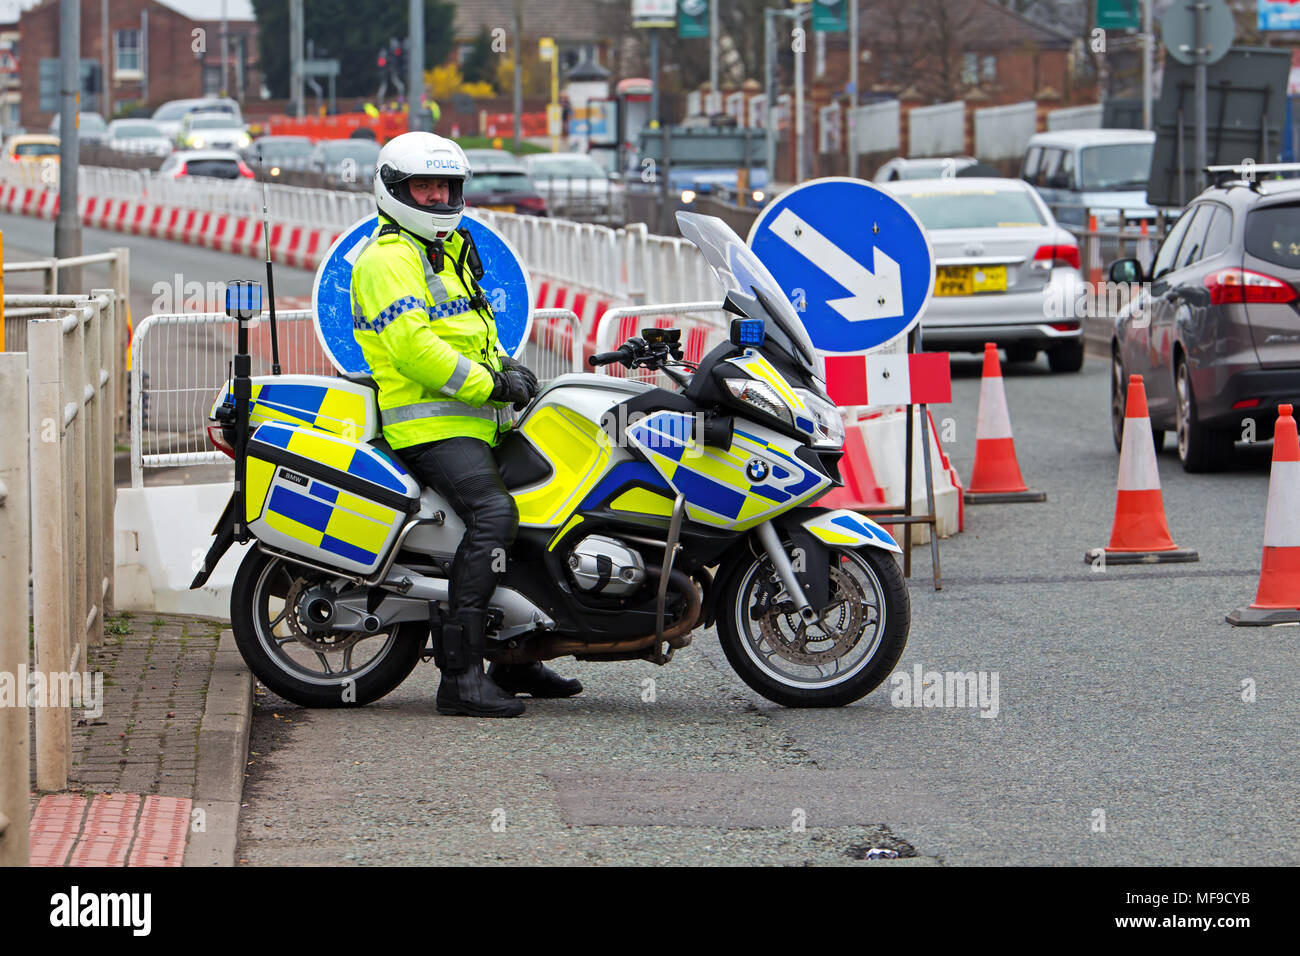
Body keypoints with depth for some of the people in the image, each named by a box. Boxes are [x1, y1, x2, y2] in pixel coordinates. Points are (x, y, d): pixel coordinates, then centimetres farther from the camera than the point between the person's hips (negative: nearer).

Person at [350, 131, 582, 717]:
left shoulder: (448, 251, 24)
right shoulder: (388, 258, -8)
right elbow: (410, 345, -20)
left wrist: (506, 366, 11)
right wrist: (488, 384, -18)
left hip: (473, 421, 10)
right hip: (430, 423, -10)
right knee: (494, 515, -29)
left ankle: (513, 661, 24)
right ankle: (460, 674, -33)